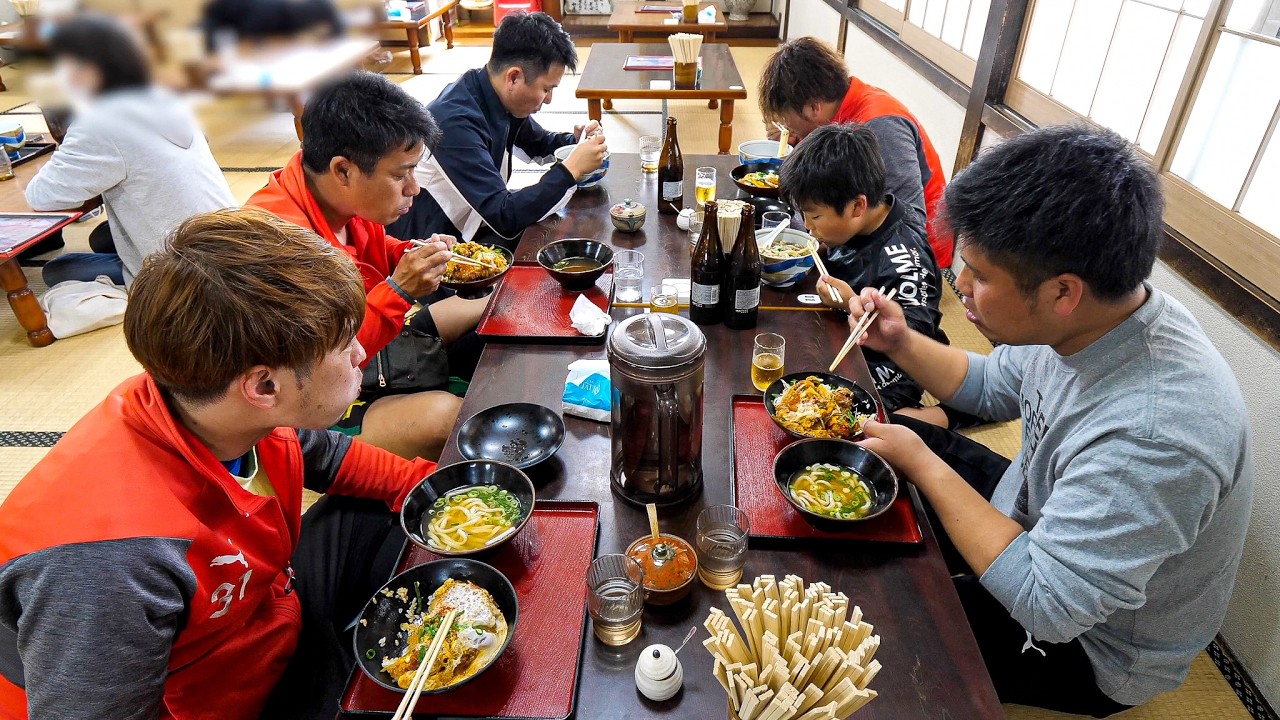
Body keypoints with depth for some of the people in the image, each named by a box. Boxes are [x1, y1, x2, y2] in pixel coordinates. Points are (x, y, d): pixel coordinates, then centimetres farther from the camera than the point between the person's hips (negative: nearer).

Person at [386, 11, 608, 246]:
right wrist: (572, 169, -26)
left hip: (472, 224, 8)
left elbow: (540, 144, 17)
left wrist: (576, 141, -3)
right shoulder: (455, 121, -29)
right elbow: (505, 217, -30)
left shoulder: (502, 97, -4)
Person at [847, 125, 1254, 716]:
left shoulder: (1152, 436, -41)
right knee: (893, 429, 5)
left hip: (1087, 642, -7)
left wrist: (920, 463, -30)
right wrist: (902, 344, -11)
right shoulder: (1085, 321, -15)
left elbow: (1046, 603, -35)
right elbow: (993, 388, 4)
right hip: (1032, 516, 7)